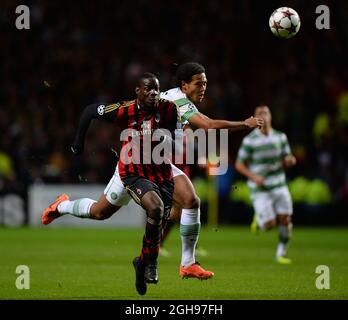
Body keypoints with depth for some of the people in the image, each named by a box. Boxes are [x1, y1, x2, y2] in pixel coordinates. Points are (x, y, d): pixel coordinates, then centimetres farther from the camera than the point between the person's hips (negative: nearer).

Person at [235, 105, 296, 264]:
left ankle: (281, 253, 18)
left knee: (285, 220, -1)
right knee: (270, 224, -9)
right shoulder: (250, 140, -9)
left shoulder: (280, 137, 3)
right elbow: (239, 164, -5)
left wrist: (290, 160, -15)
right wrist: (253, 176, -19)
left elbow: (286, 160, 10)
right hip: (260, 189, -4)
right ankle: (259, 218, 27)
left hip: (279, 185, 4)